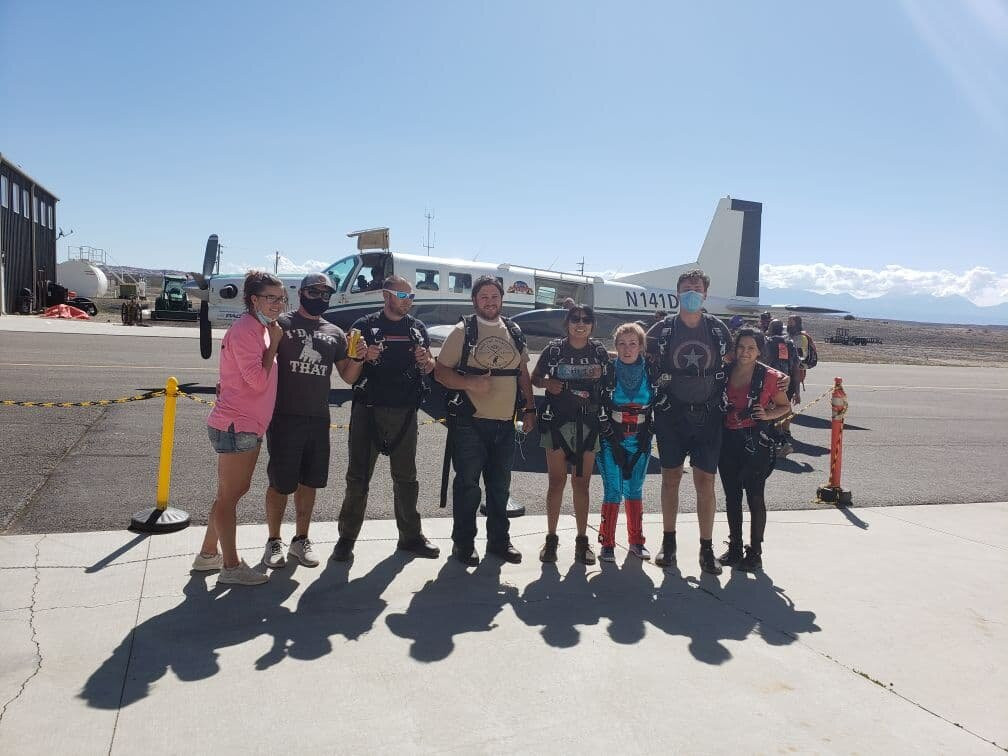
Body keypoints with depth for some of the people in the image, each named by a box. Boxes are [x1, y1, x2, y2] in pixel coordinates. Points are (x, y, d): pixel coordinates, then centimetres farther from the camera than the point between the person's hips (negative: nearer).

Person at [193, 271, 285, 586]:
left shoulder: (261, 329, 13)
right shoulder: (245, 330, -17)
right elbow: (258, 381, -23)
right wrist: (273, 345, -16)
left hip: (249, 426, 10)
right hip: (235, 426, -10)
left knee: (235, 490, 19)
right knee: (229, 495, 0)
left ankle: (208, 554, 32)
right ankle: (231, 566, 11)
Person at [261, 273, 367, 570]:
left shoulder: (335, 333, 11)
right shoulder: (281, 324, -2)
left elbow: (348, 377, 11)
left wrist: (357, 357, -6)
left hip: (319, 419, 4)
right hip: (284, 417, -4)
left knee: (309, 481, 11)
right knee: (280, 482, 3)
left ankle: (301, 539, 25)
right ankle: (273, 541, 19)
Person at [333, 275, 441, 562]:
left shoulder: (417, 328, 12)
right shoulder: (365, 326, 1)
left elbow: (430, 367, 17)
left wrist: (426, 361, -6)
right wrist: (364, 357, -17)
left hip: (405, 412, 3)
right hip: (369, 409, -3)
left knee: (406, 476, 12)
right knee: (358, 476, 1)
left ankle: (410, 536, 22)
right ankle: (347, 538, 10)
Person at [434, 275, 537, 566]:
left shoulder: (514, 332, 12)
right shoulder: (463, 331, -3)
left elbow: (523, 373, 17)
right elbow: (441, 371, -5)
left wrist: (529, 409, 10)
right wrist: (471, 383, -20)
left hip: (505, 423, 5)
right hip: (470, 422, -4)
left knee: (500, 485, 13)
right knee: (467, 484, 2)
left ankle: (499, 540, 26)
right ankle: (463, 543, 15)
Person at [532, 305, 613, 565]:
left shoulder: (600, 352, 6)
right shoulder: (554, 349, 1)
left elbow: (610, 386, 15)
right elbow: (534, 378, 8)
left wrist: (600, 376, -4)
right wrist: (547, 383, -11)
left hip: (589, 424, 1)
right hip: (557, 423, -1)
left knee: (582, 484, 6)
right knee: (556, 482, 1)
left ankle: (582, 540, 14)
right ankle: (551, 538, 11)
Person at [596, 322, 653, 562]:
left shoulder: (650, 372, 1)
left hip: (640, 441, 3)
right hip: (612, 440, -2)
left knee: (635, 490, 12)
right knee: (613, 491, -5)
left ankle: (636, 540, 24)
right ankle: (607, 544, 5)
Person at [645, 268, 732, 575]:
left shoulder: (719, 330, 4)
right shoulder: (662, 330, 0)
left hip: (708, 415, 0)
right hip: (671, 414, 0)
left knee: (705, 481, 1)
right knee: (671, 477, 8)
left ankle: (706, 549, 11)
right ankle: (668, 543, 20)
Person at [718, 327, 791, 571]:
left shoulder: (769, 376, -6)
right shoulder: (725, 372, 4)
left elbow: (785, 407, 5)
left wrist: (768, 415, -13)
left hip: (756, 441, -4)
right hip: (728, 440, 4)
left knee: (755, 497, 3)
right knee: (732, 496, 12)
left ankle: (755, 552, 15)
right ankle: (734, 548, 25)